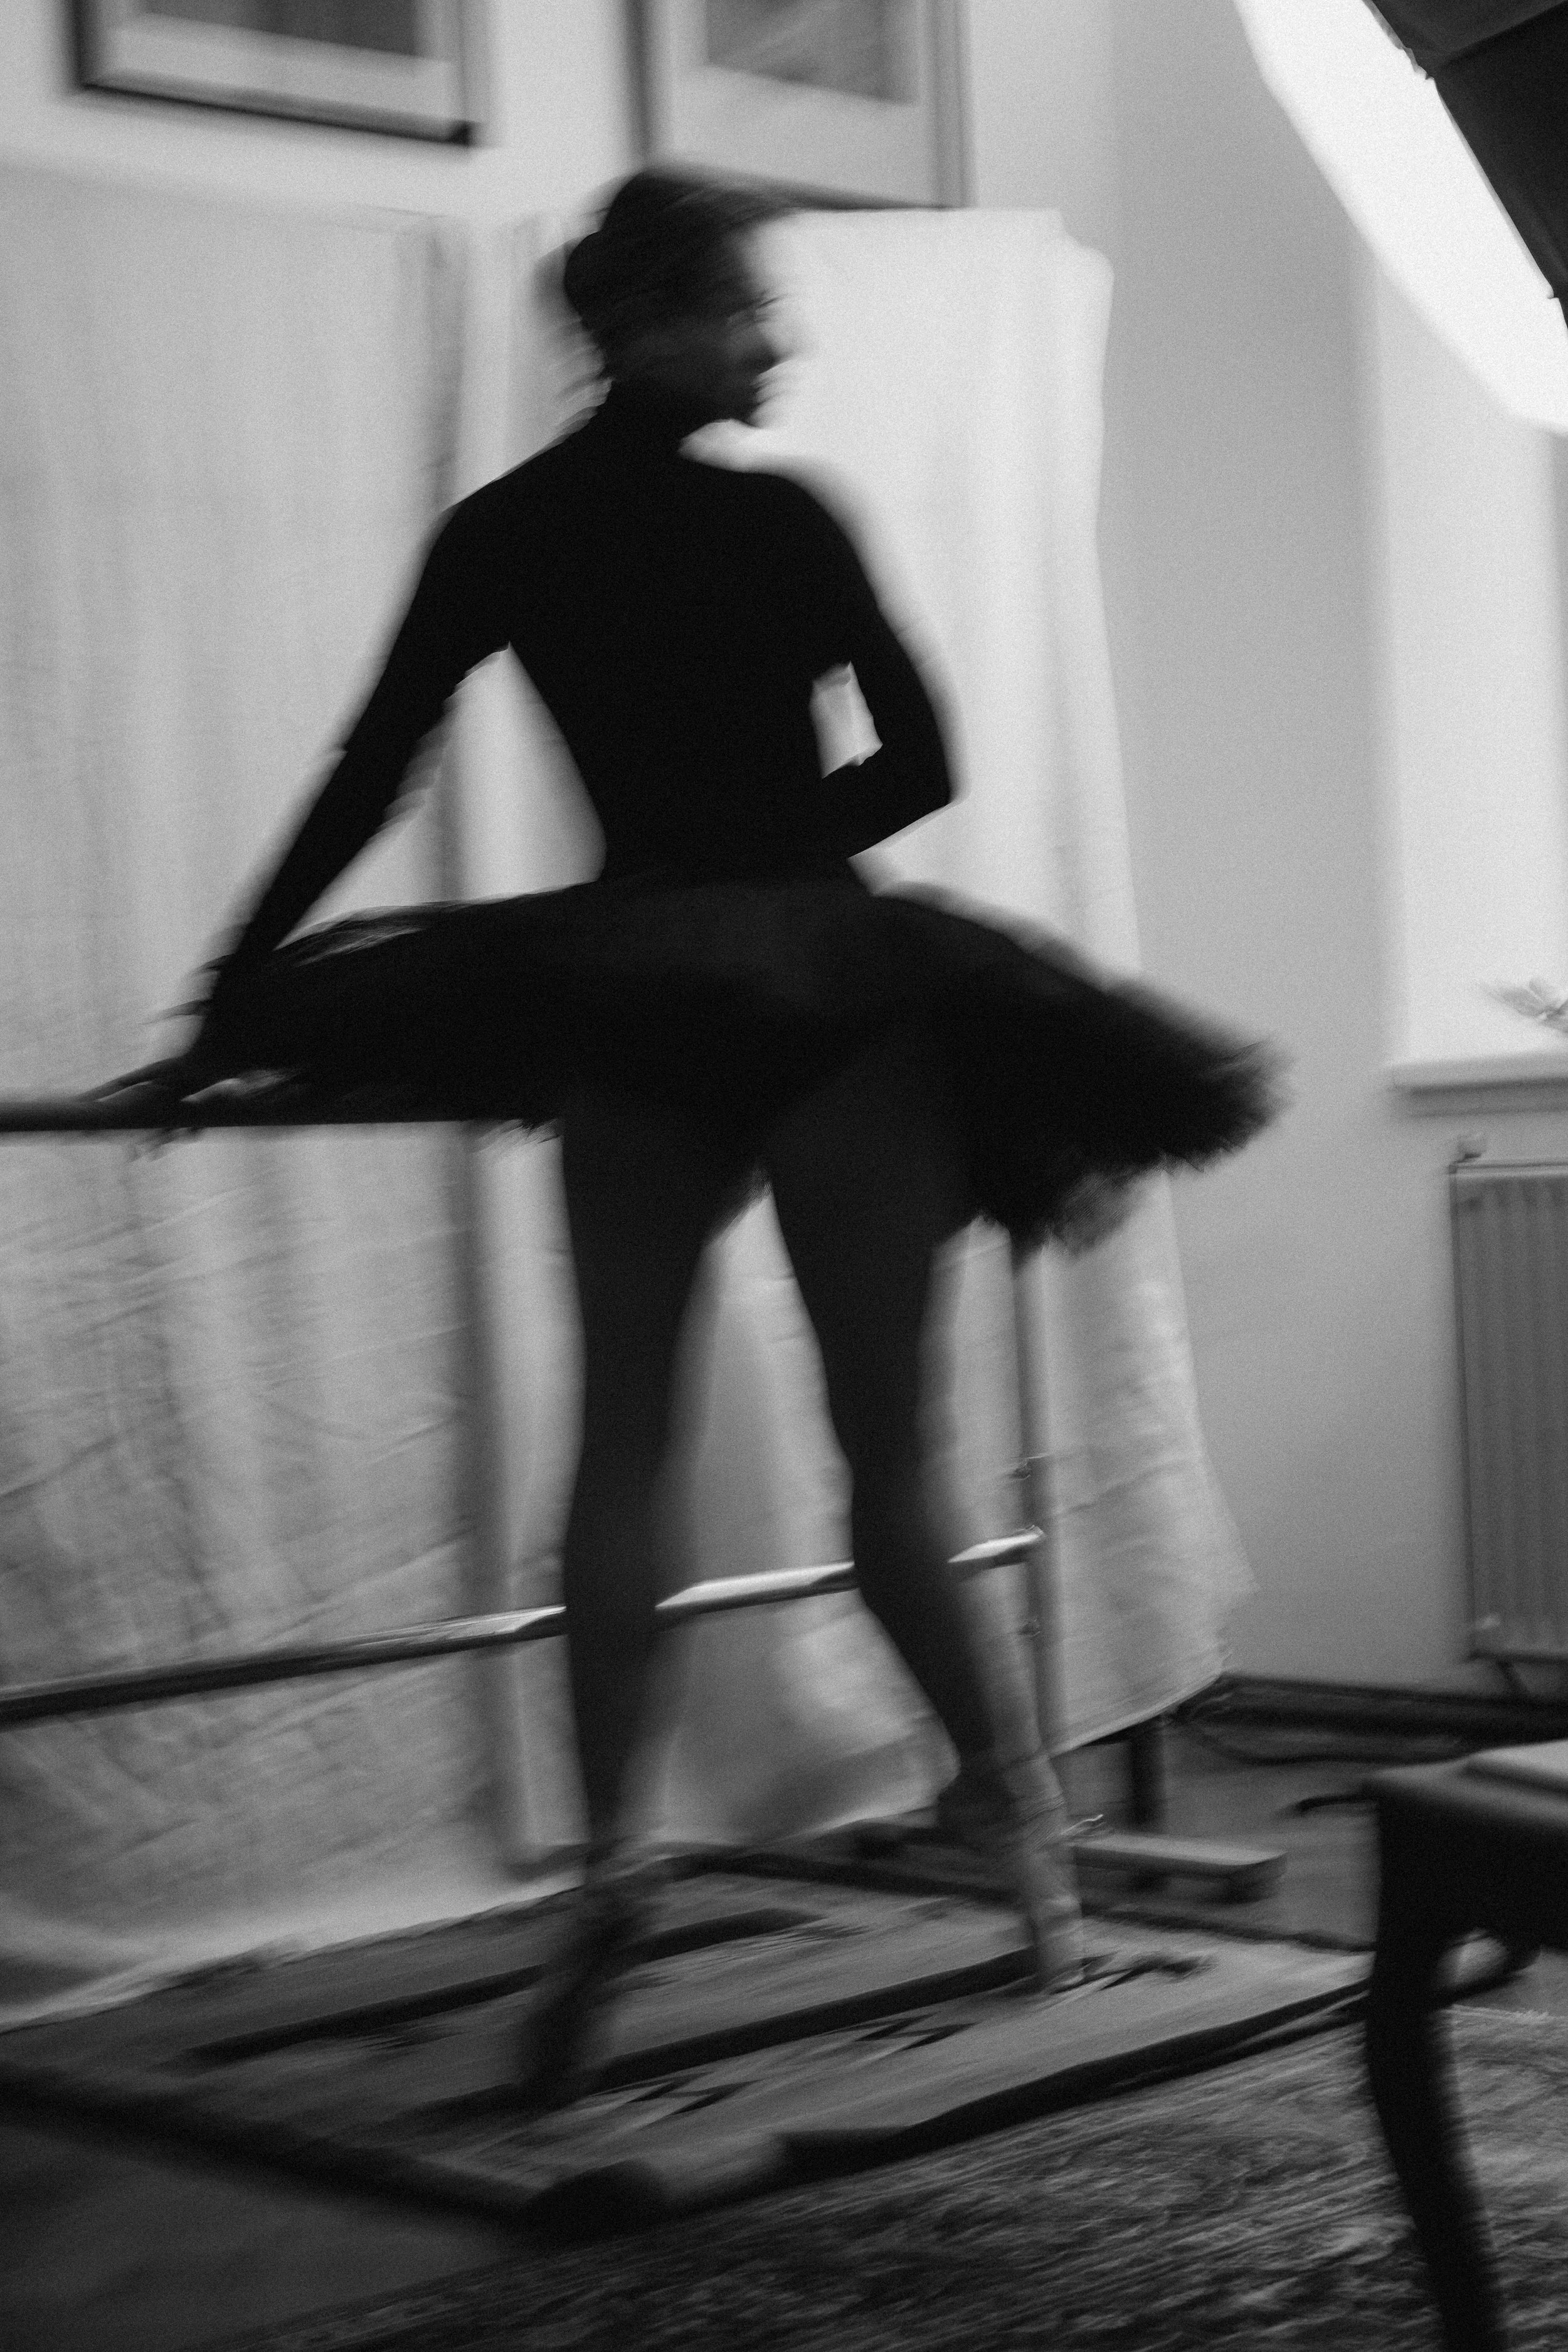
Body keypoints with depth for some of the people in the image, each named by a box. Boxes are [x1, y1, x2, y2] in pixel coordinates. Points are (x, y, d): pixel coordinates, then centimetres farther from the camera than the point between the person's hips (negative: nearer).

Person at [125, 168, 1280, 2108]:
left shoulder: (499, 535, 5)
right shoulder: (777, 522, -6)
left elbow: (360, 786, 5)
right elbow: (919, 763, -6)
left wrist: (234, 1005, 9)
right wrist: (758, 854, 6)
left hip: (621, 1018, 3)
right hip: (828, 998, -3)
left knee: (619, 1441, 5)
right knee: (883, 1441, 5)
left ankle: (608, 1853, -3)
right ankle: (999, 1785, 16)